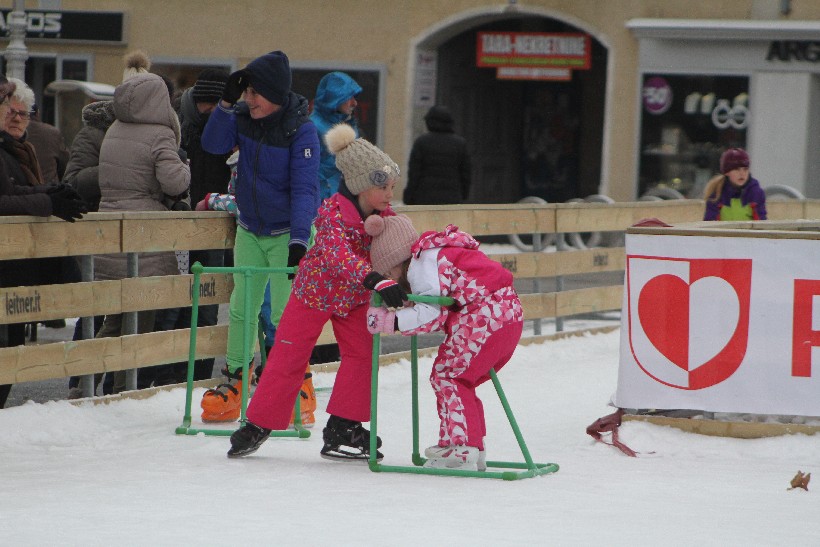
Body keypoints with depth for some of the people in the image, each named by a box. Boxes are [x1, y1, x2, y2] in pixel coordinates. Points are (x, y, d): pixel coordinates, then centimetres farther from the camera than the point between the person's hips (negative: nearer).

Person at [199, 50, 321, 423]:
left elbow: (304, 188, -20)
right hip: (250, 230, 5)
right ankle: (234, 382, 16)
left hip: (287, 233, -5)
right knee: (241, 308, 7)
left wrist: (299, 240, -26)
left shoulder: (301, 129, -18)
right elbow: (213, 145, -10)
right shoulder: (243, 116, -3)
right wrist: (226, 103, -21)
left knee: (285, 314, -6)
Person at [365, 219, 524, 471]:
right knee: (460, 380, 16)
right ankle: (474, 450, 18)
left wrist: (391, 321, -13)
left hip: (484, 316, -10)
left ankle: (461, 449, -9)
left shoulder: (422, 265, -7)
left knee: (447, 377, -4)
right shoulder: (438, 255, 23)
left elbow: (432, 313, -15)